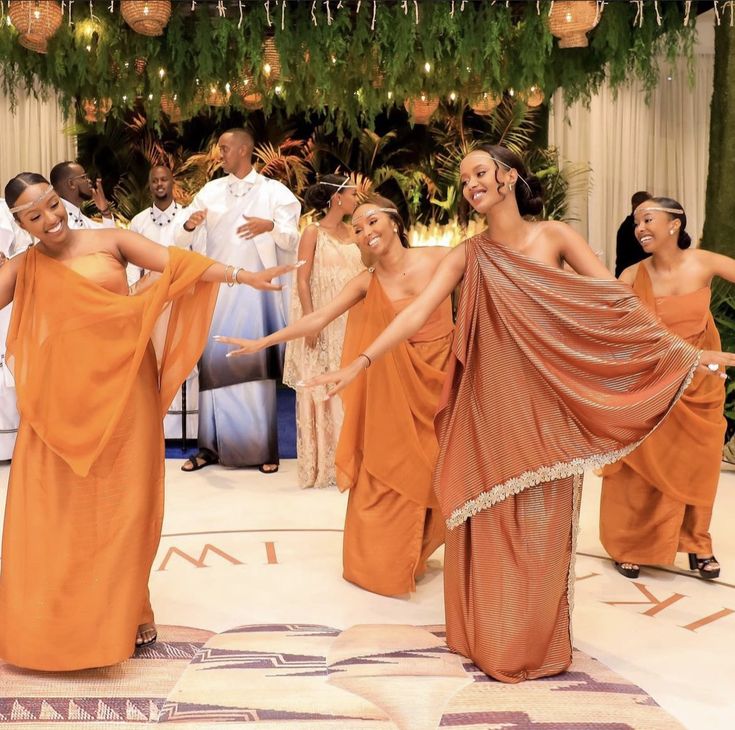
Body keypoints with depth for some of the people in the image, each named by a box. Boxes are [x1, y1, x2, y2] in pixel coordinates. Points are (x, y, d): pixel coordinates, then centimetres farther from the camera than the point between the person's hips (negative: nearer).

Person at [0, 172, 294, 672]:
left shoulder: (110, 240, 2)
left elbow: (176, 264, -7)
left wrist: (242, 275, -15)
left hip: (120, 387, -2)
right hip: (59, 397, 2)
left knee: (121, 501, 3)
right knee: (53, 506, 3)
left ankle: (125, 611, 18)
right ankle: (51, 616, 20)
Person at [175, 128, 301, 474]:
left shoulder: (273, 191, 2)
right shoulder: (210, 190, 11)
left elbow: (293, 240, -7)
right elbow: (181, 242, 9)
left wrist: (271, 226, -26)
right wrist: (189, 226, -14)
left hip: (254, 291, -3)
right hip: (215, 291, 3)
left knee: (256, 363, -2)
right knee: (214, 363, 2)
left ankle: (264, 448, 5)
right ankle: (211, 445, 7)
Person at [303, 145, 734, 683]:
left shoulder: (555, 236, 1)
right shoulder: (468, 255, 2)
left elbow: (616, 299, -2)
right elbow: (417, 313, -7)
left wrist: (683, 350, -6)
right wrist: (360, 363, -18)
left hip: (547, 403, 0)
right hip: (490, 405, 1)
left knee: (540, 525, 5)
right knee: (493, 525, 6)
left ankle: (536, 640, 21)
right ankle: (493, 639, 22)